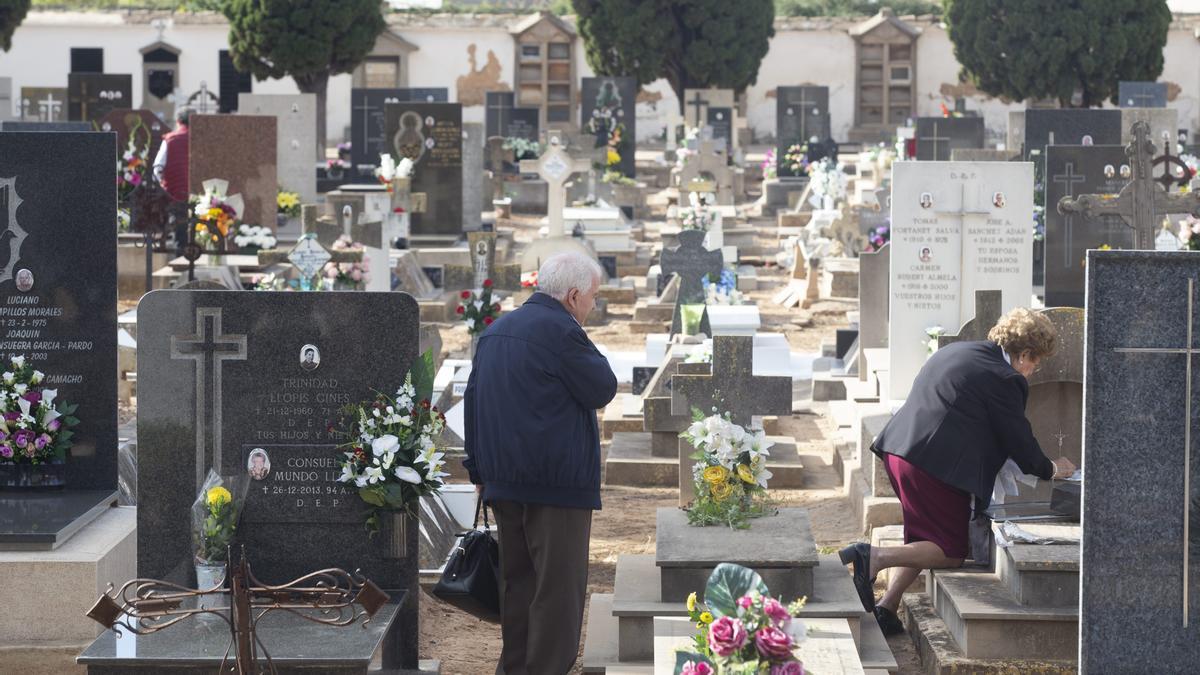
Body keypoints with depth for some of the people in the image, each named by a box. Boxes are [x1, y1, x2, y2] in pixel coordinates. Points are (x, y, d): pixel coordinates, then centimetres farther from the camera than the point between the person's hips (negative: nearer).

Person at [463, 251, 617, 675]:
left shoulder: (495, 331, 16)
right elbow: (603, 390, -9)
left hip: (502, 481, 8)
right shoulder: (560, 331, -12)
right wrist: (591, 354, 7)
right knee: (558, 584, -4)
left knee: (518, 578, 15)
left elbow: (472, 400, 20)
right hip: (555, 481, -8)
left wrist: (479, 471, 23)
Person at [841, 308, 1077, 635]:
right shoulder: (1004, 379, -7)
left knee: (924, 539, 22)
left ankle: (886, 607, 10)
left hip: (897, 449, 9)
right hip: (936, 465, -9)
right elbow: (1018, 439, -2)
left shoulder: (955, 351, 21)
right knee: (951, 551, 1)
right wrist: (1050, 469, 18)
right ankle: (874, 556, -17)